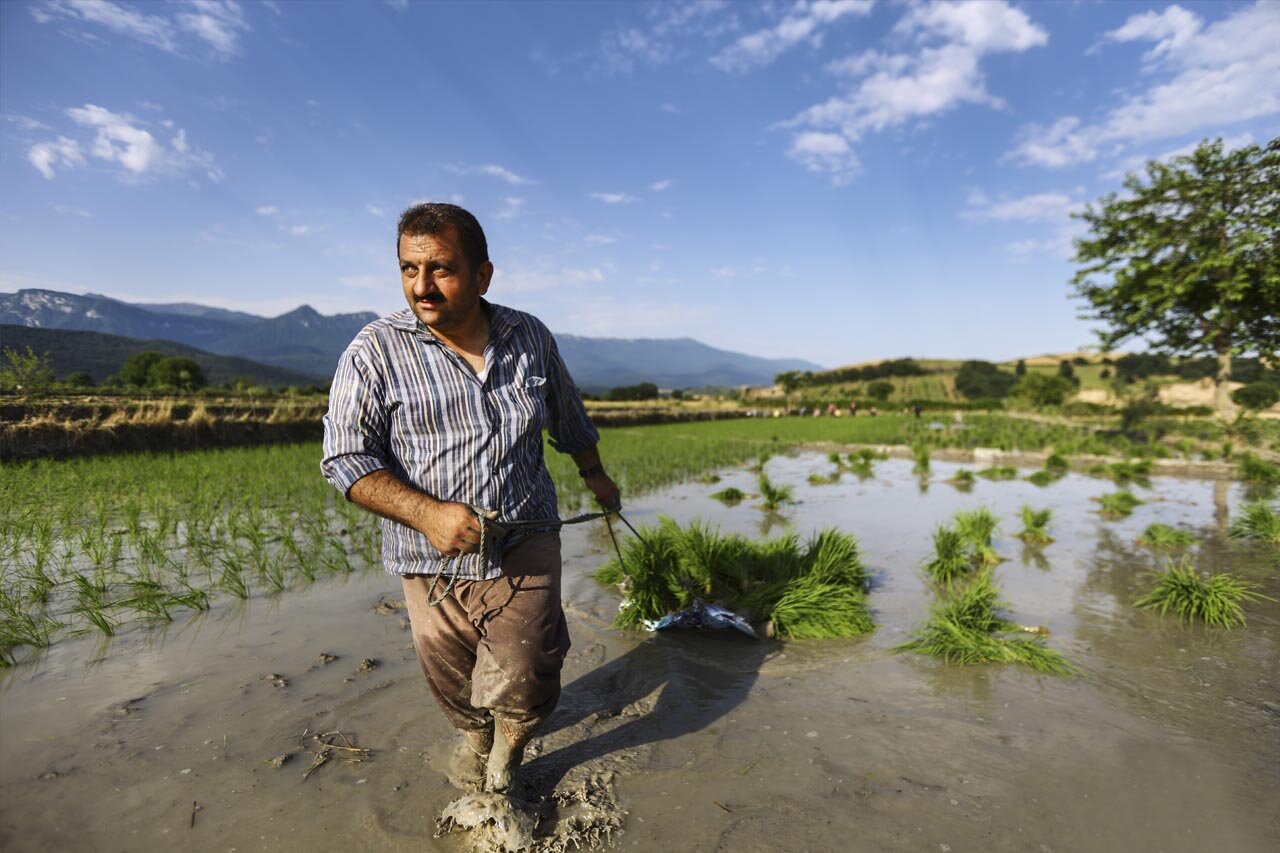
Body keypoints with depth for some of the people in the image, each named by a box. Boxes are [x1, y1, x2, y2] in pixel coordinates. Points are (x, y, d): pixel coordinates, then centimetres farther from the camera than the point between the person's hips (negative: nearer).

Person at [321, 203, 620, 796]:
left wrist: (595, 475, 27)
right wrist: (428, 514, -24)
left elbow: (569, 419, 15)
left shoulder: (530, 337, -1)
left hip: (525, 551, 1)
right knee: (455, 691, 17)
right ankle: (474, 733, 54)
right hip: (433, 565, 0)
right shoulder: (375, 352, -10)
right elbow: (345, 460, -11)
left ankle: (509, 746, 37)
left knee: (523, 693, 0)